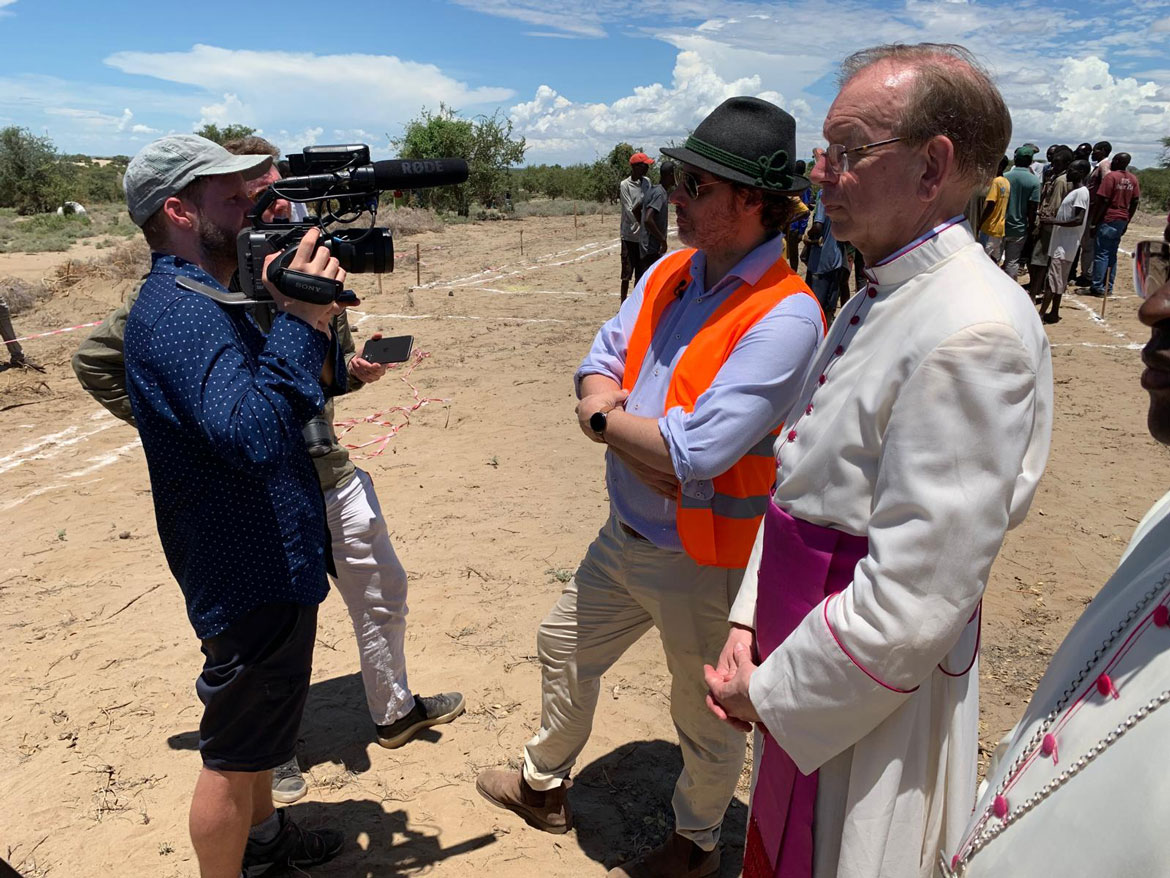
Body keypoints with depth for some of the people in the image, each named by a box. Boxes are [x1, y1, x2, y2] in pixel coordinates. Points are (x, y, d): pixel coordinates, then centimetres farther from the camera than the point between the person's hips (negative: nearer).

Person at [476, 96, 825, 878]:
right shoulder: (669, 274, 1)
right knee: (565, 646, 24)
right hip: (625, 535, 8)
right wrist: (648, 441, -19)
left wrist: (606, 418, -15)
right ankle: (545, 785, 52)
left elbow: (694, 453, -31)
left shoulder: (784, 317, -25)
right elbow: (598, 371, -1)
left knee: (707, 715, 15)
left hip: (701, 561, -8)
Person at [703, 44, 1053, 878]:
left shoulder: (973, 331, -24)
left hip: (869, 696, -8)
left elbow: (913, 600, -26)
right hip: (798, 666, 8)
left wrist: (774, 692, -14)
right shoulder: (873, 302, 6)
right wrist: (749, 623, 4)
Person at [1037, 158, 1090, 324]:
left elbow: (1079, 220, -22)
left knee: (1053, 280, -11)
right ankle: (1053, 313, 17)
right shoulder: (1074, 191, 17)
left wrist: (1053, 221, -22)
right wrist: (1051, 218, 9)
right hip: (1060, 242, 10)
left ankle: (1041, 314, -12)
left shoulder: (1081, 192, -13)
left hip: (1065, 244, -10)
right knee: (1057, 280, 12)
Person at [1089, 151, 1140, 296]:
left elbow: (1103, 200, -15)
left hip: (1108, 219, -7)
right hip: (1122, 221, 7)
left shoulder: (1110, 176, -10)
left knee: (1101, 254, -5)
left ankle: (1098, 287, -6)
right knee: (1112, 255, 11)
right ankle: (1108, 287, 12)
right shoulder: (1133, 179, 10)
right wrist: (1127, 222, 17)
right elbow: (1134, 202, 11)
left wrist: (1094, 219, -7)